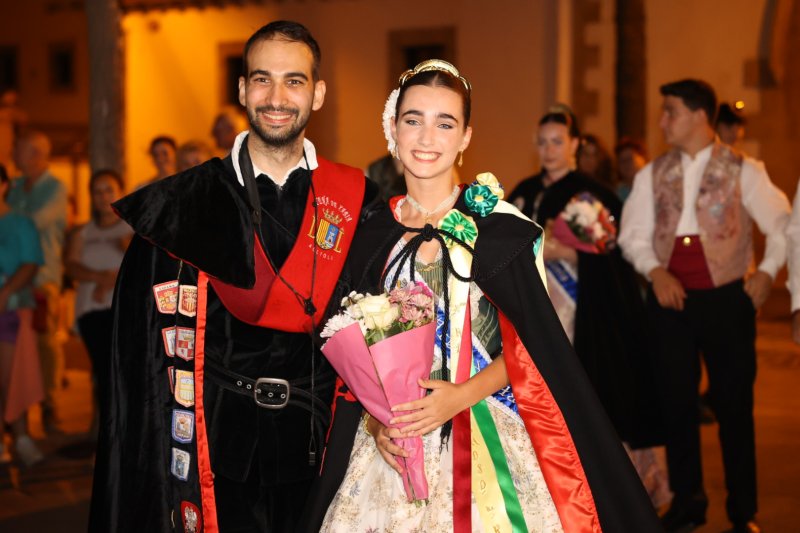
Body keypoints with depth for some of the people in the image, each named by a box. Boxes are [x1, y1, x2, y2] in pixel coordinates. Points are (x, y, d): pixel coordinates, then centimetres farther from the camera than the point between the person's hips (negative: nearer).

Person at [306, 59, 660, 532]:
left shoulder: (502, 227, -4)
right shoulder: (372, 234, 5)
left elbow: (531, 345, -5)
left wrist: (462, 396, -18)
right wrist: (373, 417, -7)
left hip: (486, 436, -2)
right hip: (391, 443, 3)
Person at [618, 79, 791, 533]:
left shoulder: (742, 170, 0)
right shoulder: (653, 174, 8)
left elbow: (781, 224, -1)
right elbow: (633, 234, 5)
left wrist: (767, 271, -13)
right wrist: (655, 271, -11)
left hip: (727, 298, -3)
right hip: (670, 297, 3)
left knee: (734, 404, 3)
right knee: (677, 401, 7)